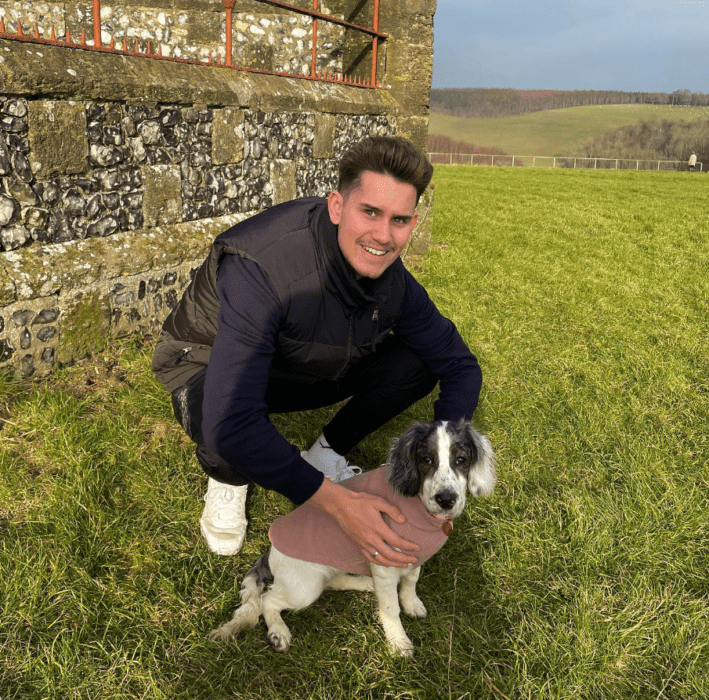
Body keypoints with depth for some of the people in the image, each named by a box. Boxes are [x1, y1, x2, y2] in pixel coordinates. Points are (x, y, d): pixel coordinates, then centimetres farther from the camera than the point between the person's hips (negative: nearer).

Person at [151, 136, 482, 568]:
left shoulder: (392, 280, -19)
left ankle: (327, 453, 10)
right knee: (225, 436, -40)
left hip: (300, 370, 5)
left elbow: (461, 367, -7)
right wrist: (338, 502, -46)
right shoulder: (260, 268, -40)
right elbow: (231, 424, -46)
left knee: (419, 362, -12)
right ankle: (227, 481, 0)